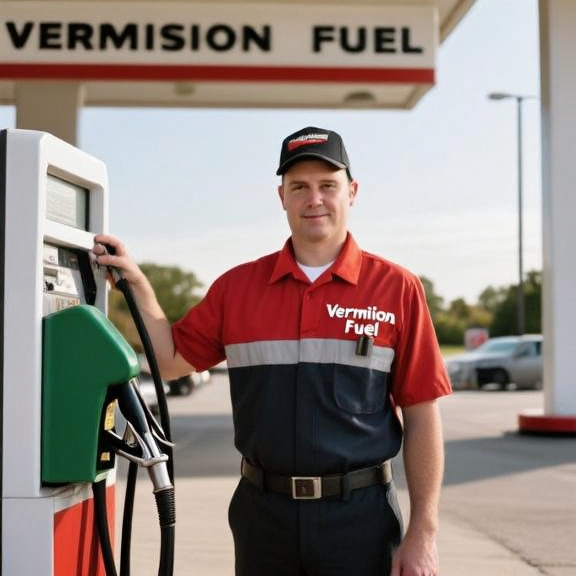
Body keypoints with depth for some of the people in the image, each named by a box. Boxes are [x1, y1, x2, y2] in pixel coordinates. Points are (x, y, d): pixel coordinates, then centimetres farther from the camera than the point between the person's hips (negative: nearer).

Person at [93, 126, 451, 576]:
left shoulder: (396, 288, -4)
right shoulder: (237, 287, 4)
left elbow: (422, 416, -4)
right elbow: (172, 360, 12)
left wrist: (423, 533, -7)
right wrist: (138, 283, 0)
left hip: (360, 515, -2)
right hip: (263, 513, 2)